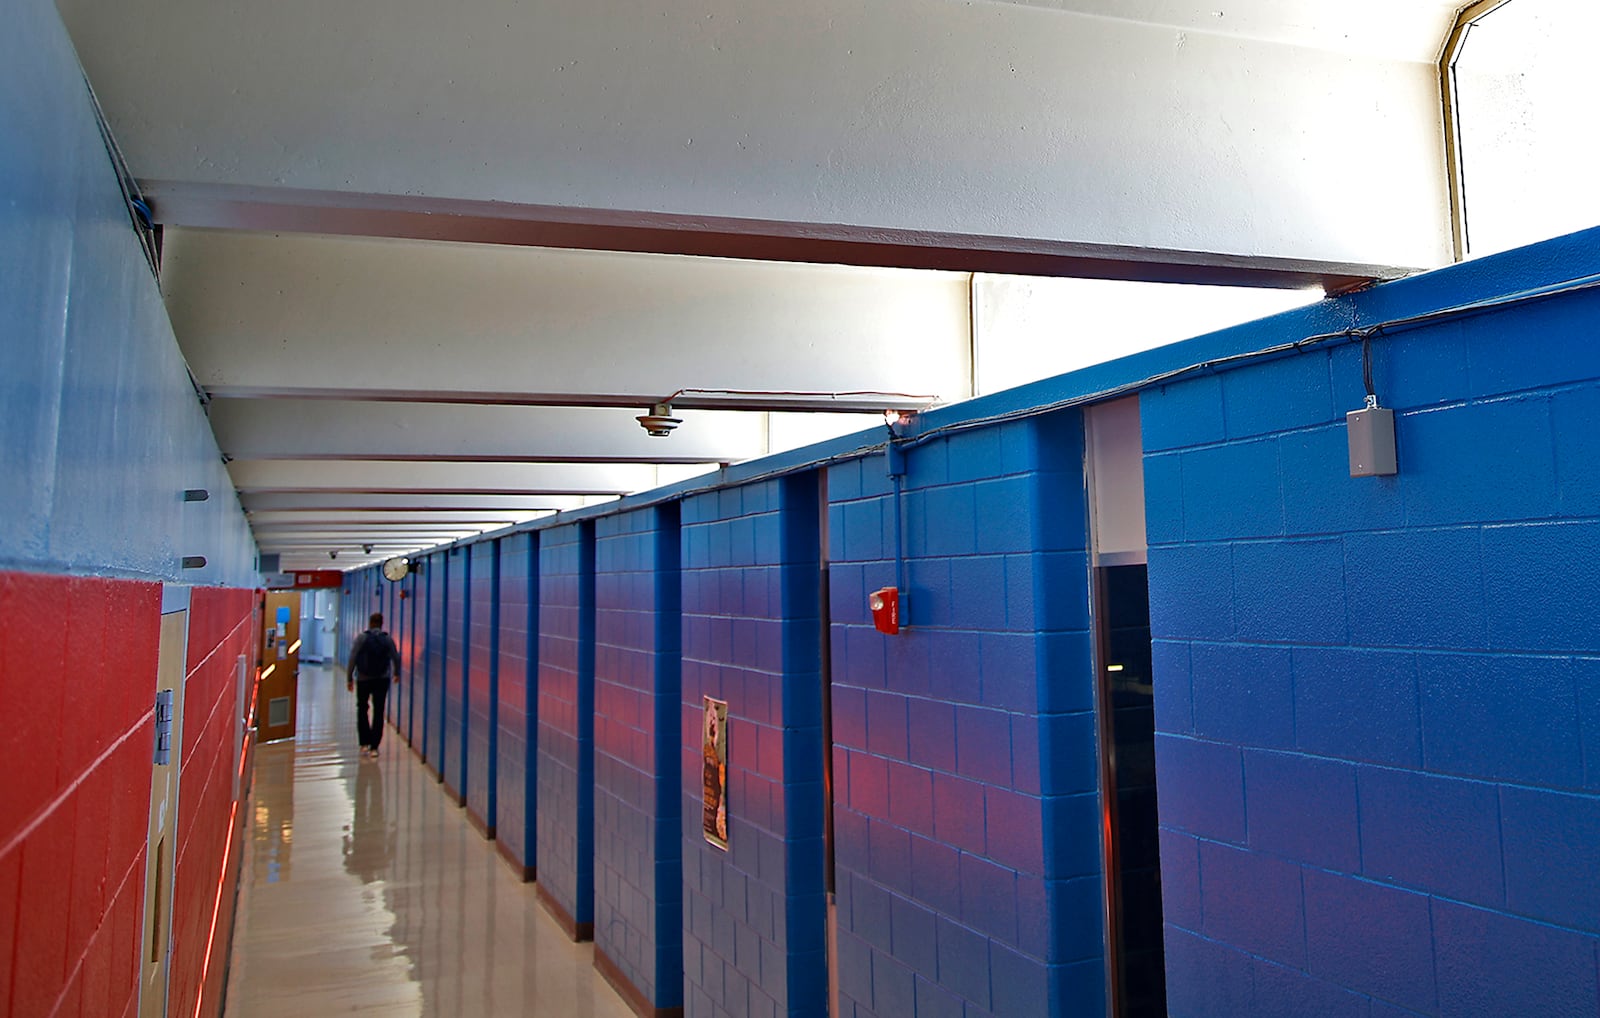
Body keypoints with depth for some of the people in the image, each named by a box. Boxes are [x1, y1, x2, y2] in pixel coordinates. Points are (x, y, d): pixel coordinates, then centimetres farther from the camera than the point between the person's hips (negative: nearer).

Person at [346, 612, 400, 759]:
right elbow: (396, 658, 5)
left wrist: (349, 678, -1)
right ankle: (374, 747, 3)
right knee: (378, 712, 6)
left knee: (362, 709, 16)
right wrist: (396, 674, 23)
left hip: (363, 680, -1)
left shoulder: (361, 638, -6)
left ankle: (364, 743, 11)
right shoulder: (388, 640, -1)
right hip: (382, 680, 1)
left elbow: (352, 659, -9)